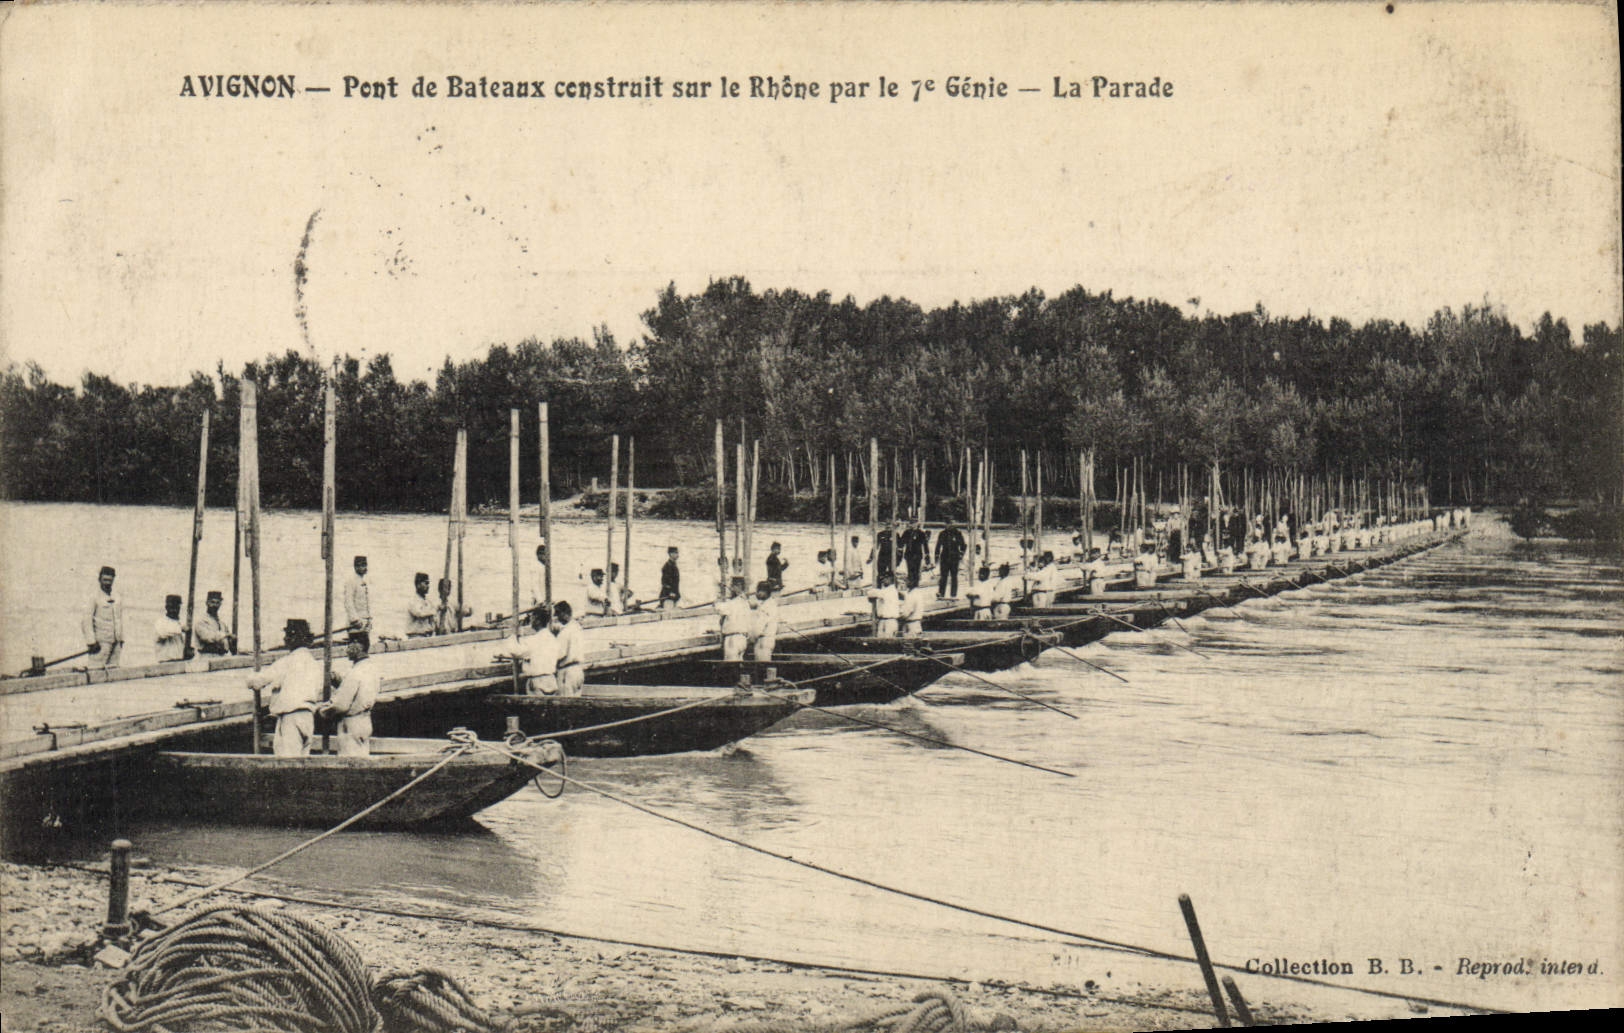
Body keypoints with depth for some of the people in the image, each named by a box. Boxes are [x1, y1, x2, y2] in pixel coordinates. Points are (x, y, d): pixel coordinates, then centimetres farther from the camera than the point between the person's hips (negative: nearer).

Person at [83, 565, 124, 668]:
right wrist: (91, 642, -12)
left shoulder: (117, 598, 13)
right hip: (101, 642, -6)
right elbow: (87, 621, -8)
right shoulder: (94, 598, -5)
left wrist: (121, 639, 15)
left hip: (116, 643, 6)